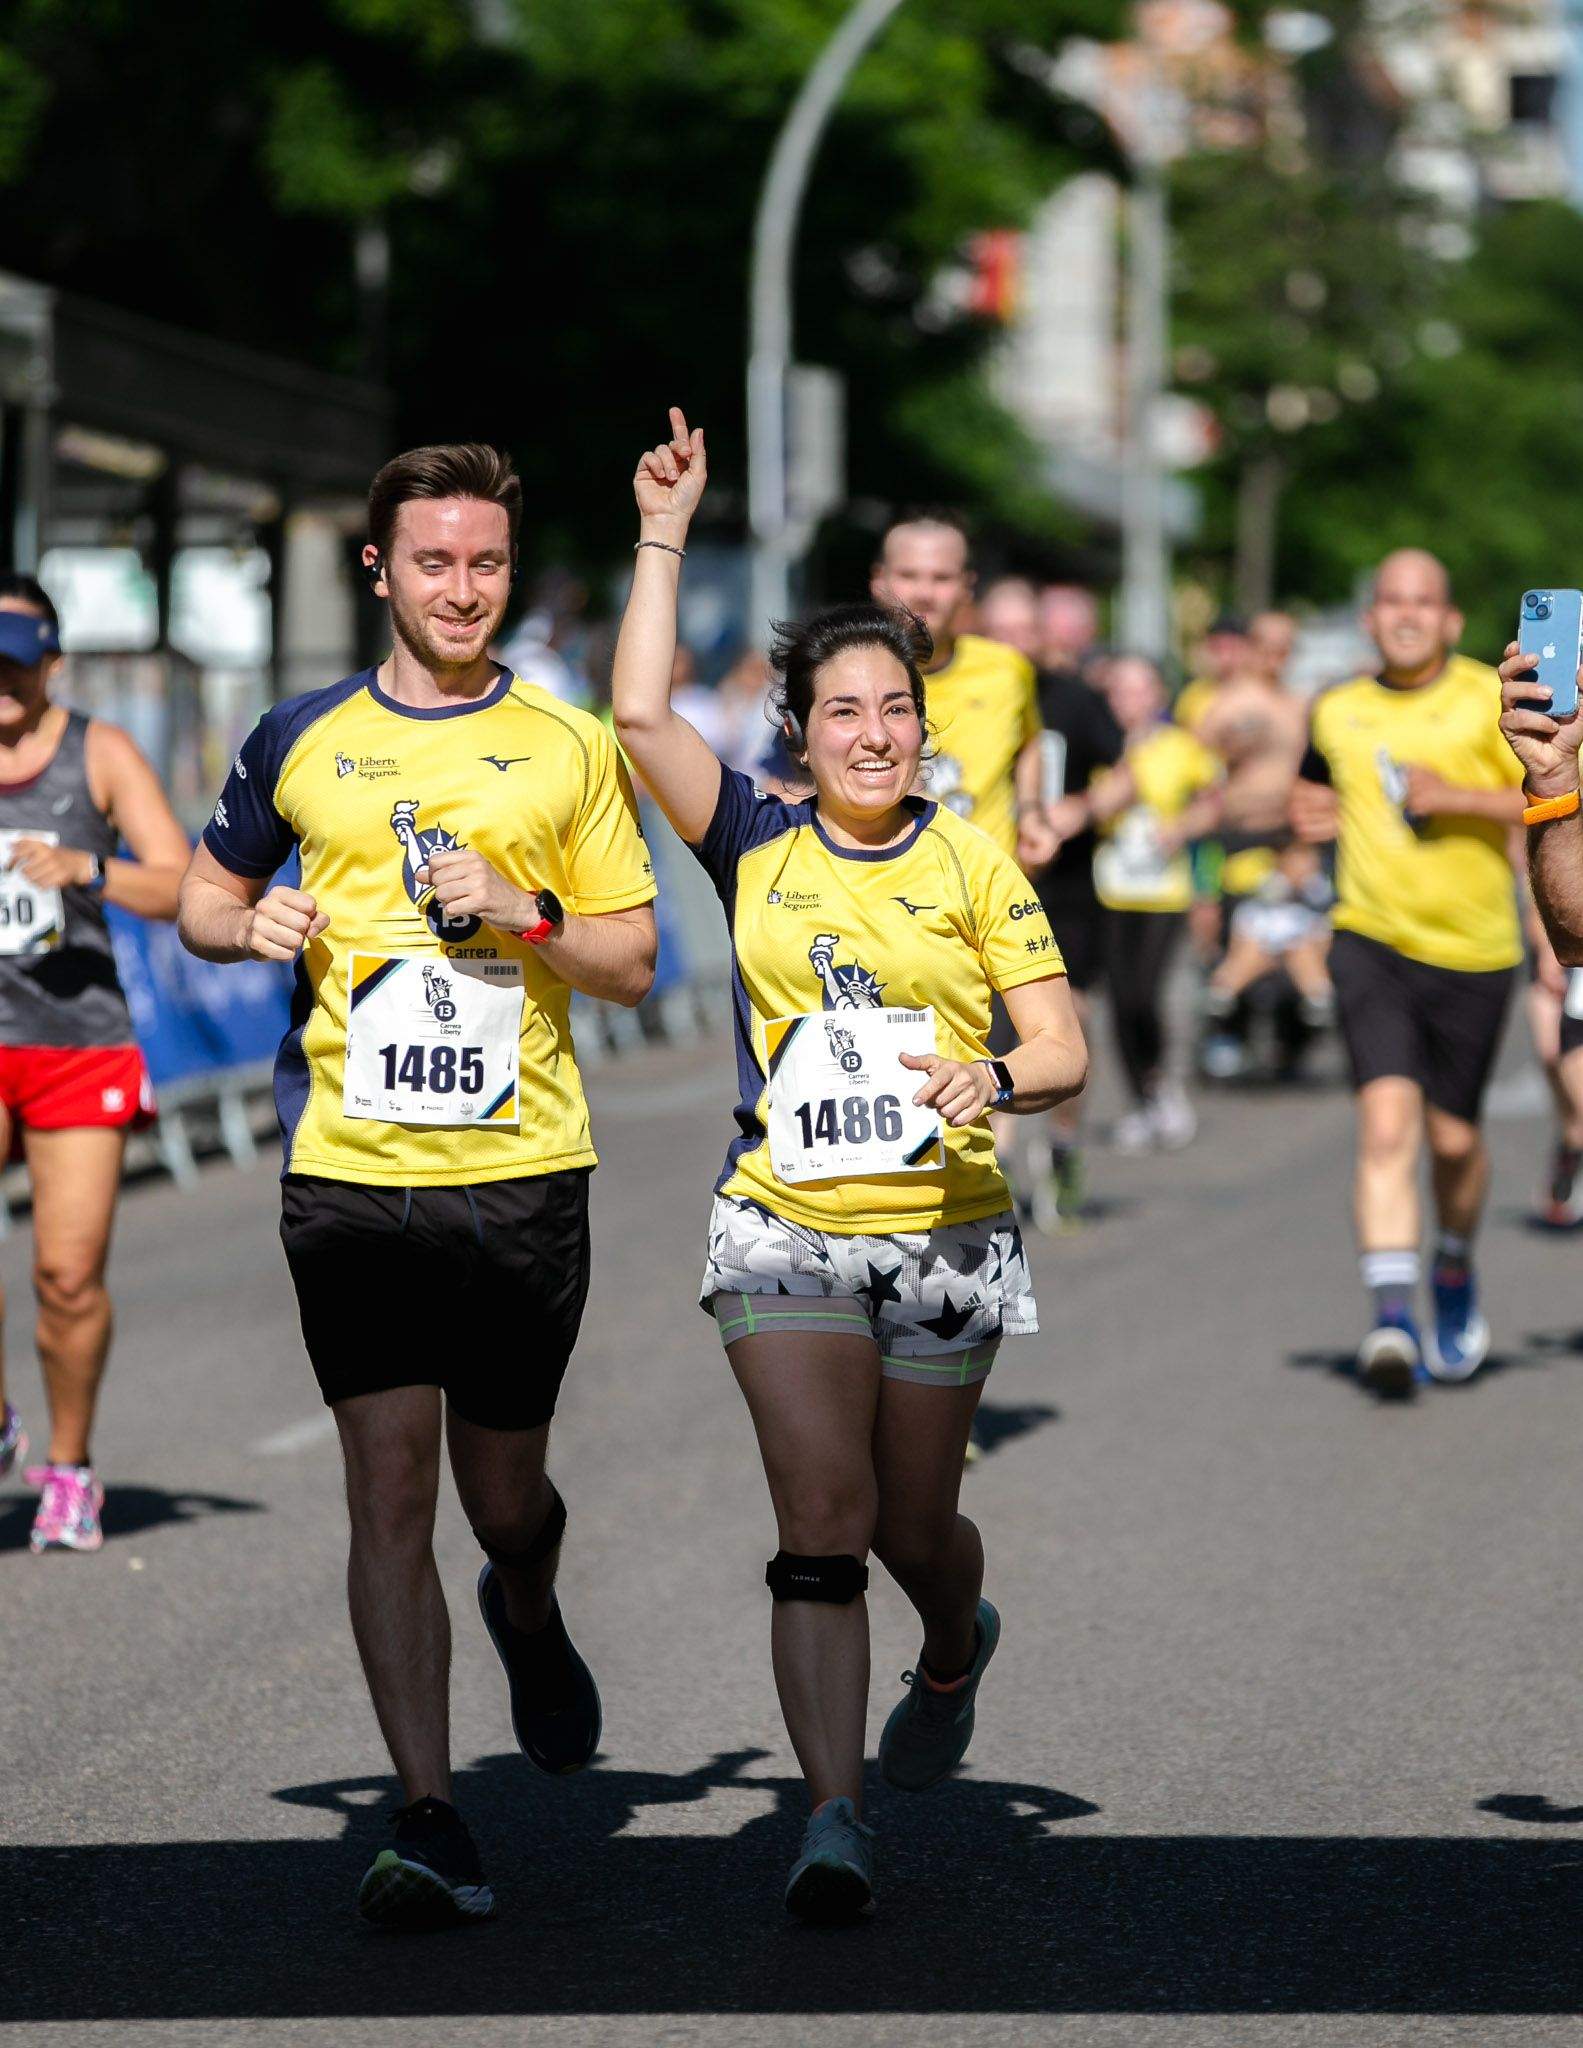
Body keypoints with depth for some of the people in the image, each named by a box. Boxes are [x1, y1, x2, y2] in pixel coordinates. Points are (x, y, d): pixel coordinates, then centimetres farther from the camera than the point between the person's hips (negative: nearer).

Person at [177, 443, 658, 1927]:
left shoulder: (566, 749, 6)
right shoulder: (302, 741, 8)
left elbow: (634, 965, 7)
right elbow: (203, 896, 20)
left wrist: (524, 911, -11)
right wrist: (249, 928, -3)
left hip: (524, 1172, 0)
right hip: (350, 1174, 0)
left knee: (504, 1493, 9)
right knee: (388, 1487, -6)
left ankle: (529, 1621, 45)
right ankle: (428, 1821, -5)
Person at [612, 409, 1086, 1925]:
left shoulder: (972, 866, 3)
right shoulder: (758, 847, 5)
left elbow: (1062, 1048, 2)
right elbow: (640, 715, -7)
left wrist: (991, 1080, -20)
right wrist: (664, 539, -7)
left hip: (943, 1232, 0)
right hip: (783, 1228, 0)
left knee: (913, 1527, 11)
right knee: (821, 1520, -13)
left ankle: (955, 1652, 47)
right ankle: (833, 1818, -14)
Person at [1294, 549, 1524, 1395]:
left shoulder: (1491, 699, -5)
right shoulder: (1336, 711, 6)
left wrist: (1459, 796, -21)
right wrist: (1312, 811, 4)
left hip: (1473, 947, -1)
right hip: (1371, 938, 1)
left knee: (1452, 1137, 9)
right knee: (1386, 1120, -17)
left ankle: (1455, 1277, 39)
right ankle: (1392, 1316, -23)